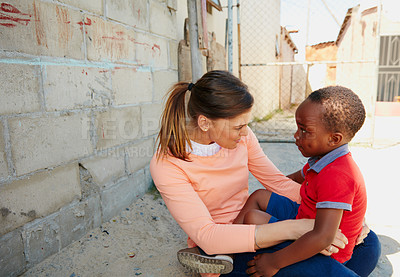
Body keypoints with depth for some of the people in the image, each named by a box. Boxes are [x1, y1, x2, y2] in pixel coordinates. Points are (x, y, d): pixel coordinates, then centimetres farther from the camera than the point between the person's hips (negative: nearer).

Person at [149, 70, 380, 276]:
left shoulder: (242, 136, -5)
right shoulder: (167, 165, -21)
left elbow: (277, 181, 2)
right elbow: (205, 234, -28)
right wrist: (290, 229, -35)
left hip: (253, 227, 7)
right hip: (218, 245, -6)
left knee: (368, 243, -2)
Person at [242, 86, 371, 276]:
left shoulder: (336, 177, -34)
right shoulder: (324, 158, -1)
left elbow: (322, 238, -39)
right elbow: (297, 178, 19)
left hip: (321, 254, -10)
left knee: (252, 218, -19)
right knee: (259, 196, 10)